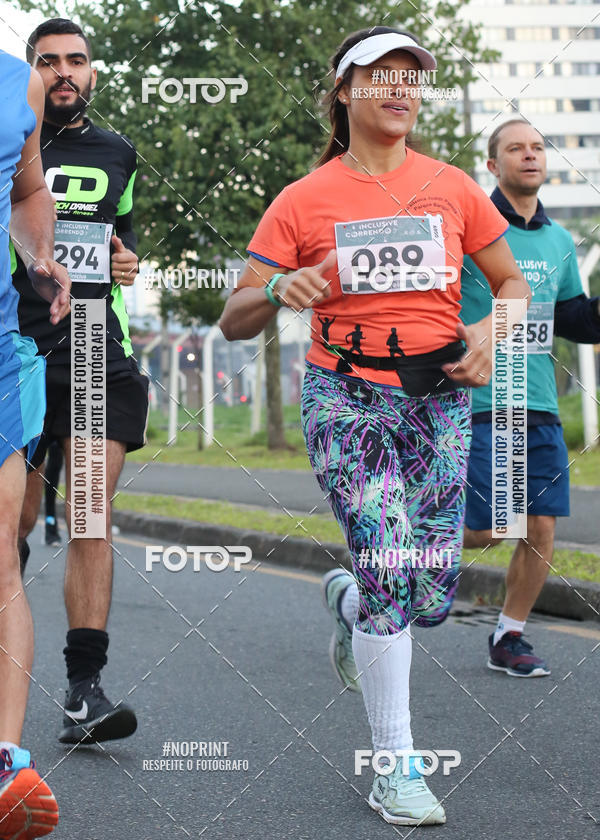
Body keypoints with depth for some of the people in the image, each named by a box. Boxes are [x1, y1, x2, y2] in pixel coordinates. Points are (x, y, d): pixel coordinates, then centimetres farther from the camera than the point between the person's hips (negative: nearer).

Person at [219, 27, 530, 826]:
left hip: (439, 396, 3)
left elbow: (513, 281, 16)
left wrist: (490, 329, -6)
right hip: (348, 393, -3)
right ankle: (395, 767, -4)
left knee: (431, 598, -1)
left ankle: (347, 598, 37)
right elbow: (234, 320, 0)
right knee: (391, 570, -18)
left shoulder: (451, 187, 7)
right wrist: (278, 290, -21)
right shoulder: (304, 200, 0)